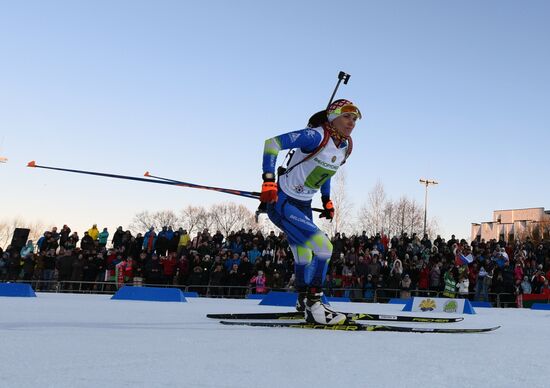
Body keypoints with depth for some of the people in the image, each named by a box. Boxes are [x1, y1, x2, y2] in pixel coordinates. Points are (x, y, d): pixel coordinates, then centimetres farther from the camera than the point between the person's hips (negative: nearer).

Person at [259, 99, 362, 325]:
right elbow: (272, 143, -23)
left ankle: (303, 302, 38)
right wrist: (269, 181, -30)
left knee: (305, 259, 18)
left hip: (304, 206, 9)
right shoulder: (316, 136, -21)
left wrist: (327, 200, 22)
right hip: (282, 204, -9)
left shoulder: (344, 146, 4)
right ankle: (314, 306, -11)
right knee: (323, 247, -19)